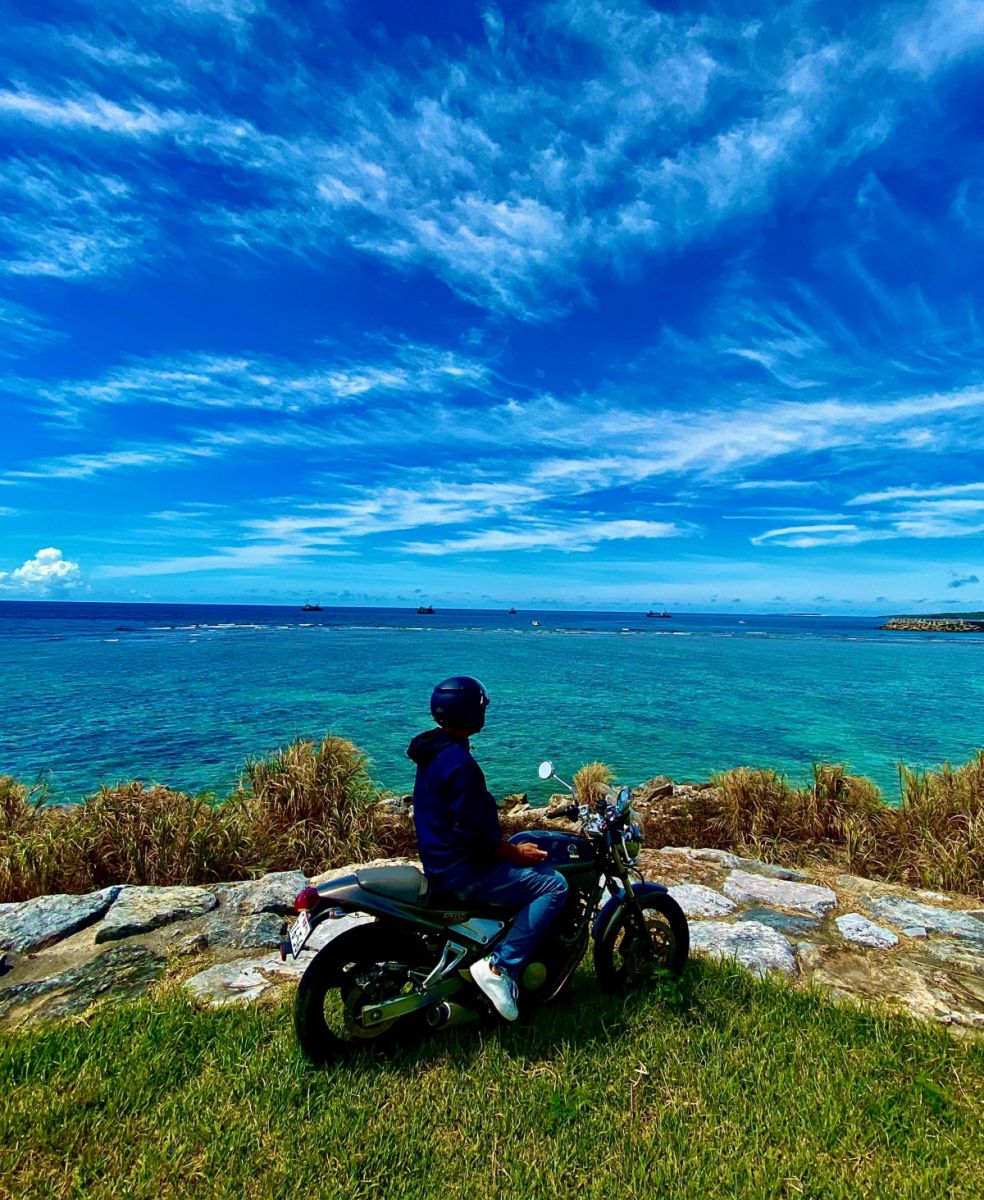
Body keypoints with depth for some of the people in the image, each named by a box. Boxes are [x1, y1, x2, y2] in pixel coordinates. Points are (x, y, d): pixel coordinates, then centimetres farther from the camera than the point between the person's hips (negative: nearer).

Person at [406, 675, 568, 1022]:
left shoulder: (433, 752, 7)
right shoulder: (460, 762, -25)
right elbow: (476, 833, -25)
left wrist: (512, 846, 14)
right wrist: (517, 854, -10)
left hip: (441, 859, 10)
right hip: (462, 871, -10)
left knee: (535, 854, 22)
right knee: (554, 885, -8)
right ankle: (501, 967, -8)